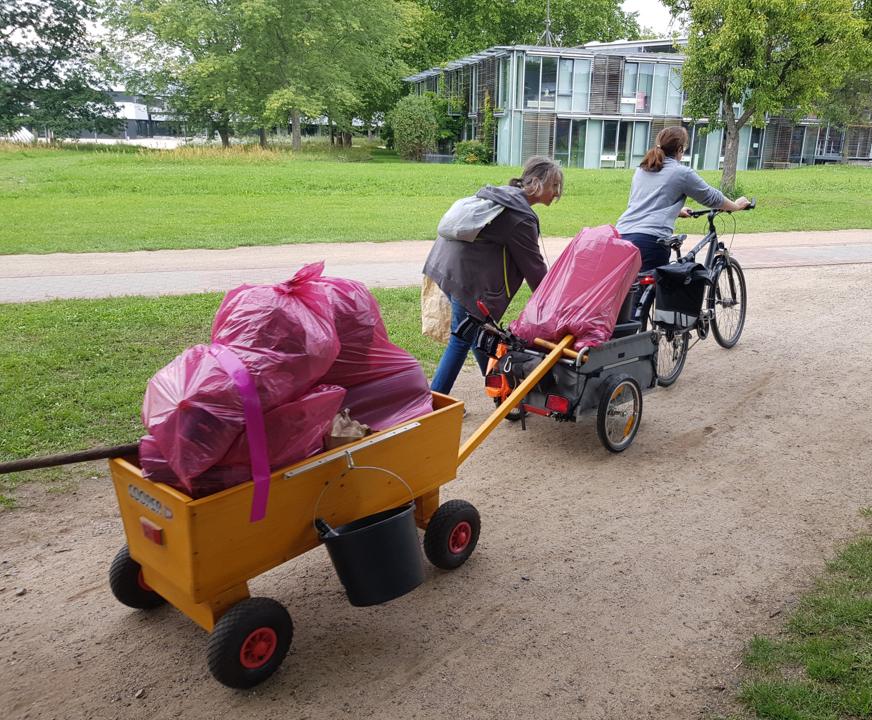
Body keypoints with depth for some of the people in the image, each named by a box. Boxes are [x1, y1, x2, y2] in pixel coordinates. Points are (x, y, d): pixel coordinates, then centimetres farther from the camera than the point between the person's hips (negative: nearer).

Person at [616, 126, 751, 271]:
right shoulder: (682, 173, 2)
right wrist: (736, 205, 31)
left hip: (621, 234, 6)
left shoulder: (641, 169, 20)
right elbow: (712, 197, 13)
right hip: (650, 240, -6)